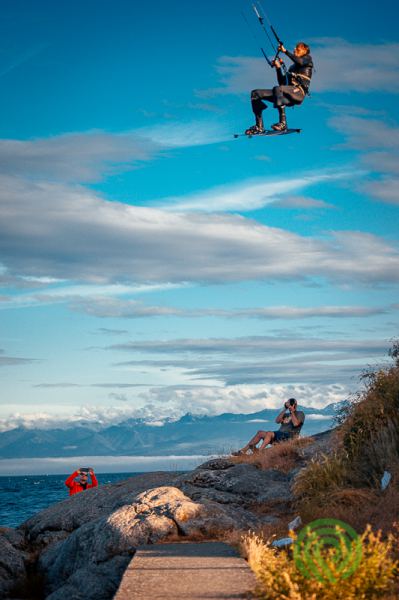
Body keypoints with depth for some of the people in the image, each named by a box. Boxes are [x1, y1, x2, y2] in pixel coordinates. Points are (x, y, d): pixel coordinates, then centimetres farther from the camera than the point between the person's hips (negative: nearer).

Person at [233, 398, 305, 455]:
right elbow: (277, 421, 7)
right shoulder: (286, 414, 26)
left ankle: (259, 451, -49)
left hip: (290, 436, -8)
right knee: (260, 433, -8)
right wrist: (285, 409, 5)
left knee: (269, 433, -31)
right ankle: (243, 450, -16)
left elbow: (295, 424, -14)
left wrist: (292, 412, -4)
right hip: (279, 434, 8)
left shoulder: (300, 414, 7)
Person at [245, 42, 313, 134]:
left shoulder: (308, 59, 13)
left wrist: (285, 51, -9)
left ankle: (282, 123, -38)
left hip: (299, 92, -8)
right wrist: (278, 68, 17)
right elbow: (282, 84, 23)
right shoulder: (292, 67, 31)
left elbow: (300, 61, -14)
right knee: (255, 93, -1)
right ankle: (259, 126, -8)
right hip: (289, 95, 8)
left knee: (278, 89, -39)